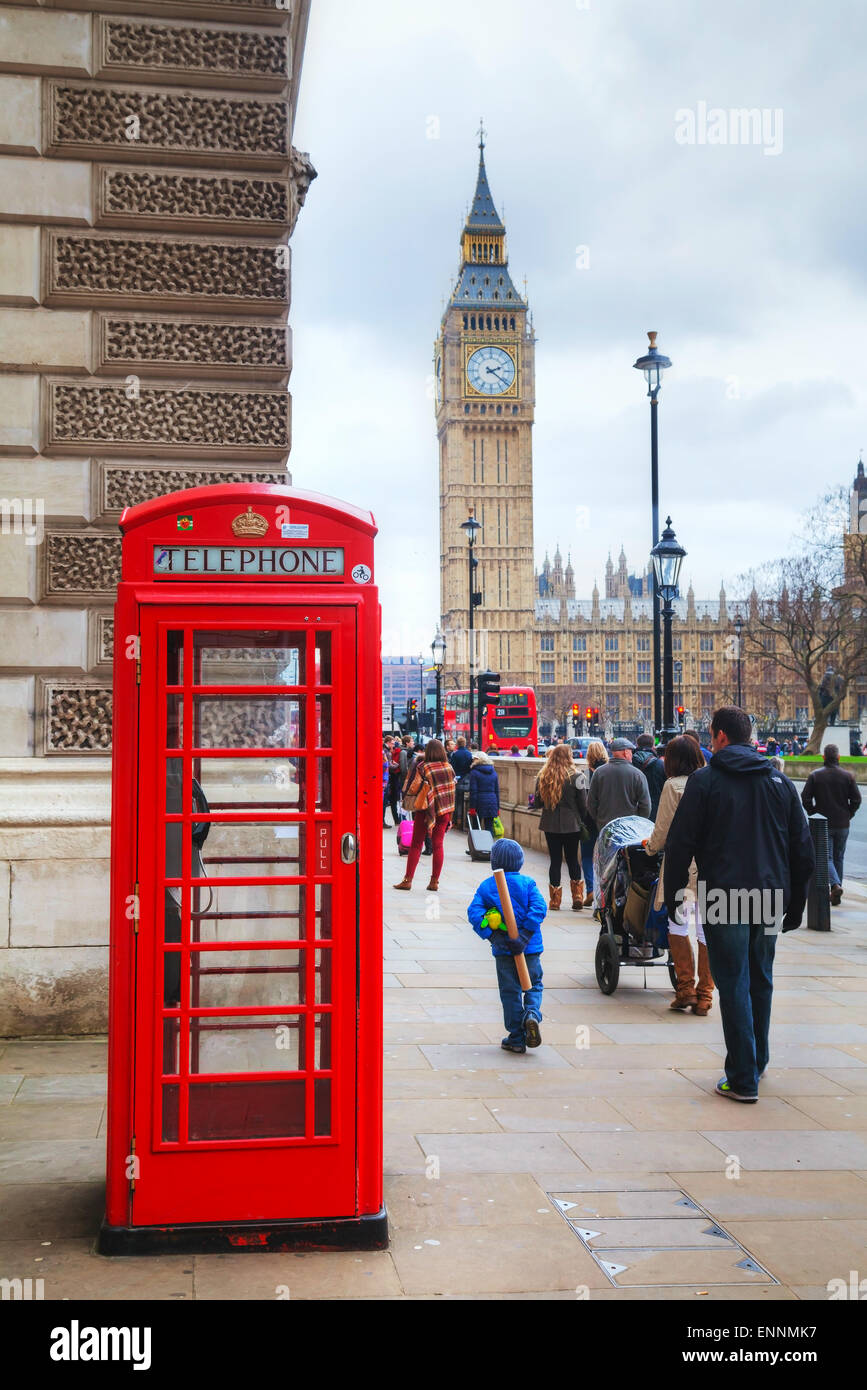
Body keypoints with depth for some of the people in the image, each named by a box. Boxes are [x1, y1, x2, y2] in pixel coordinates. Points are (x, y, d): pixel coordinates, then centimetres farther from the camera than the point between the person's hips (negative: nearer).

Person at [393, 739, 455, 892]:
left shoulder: (423, 768, -11)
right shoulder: (448, 767, 0)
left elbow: (413, 789, -9)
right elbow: (452, 787, 8)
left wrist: (406, 793, 10)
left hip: (425, 810, -3)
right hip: (444, 810, 3)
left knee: (416, 845, 4)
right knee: (438, 845, 6)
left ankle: (408, 880, 4)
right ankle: (434, 881, 6)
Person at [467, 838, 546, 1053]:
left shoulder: (486, 886, 2)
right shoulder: (527, 883, 0)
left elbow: (474, 912, -11)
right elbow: (539, 907, -14)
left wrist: (491, 936, -14)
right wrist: (525, 935, -18)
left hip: (503, 949, 0)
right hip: (530, 948, 0)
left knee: (510, 992, 9)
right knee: (534, 986, 16)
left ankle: (517, 1039, 9)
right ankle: (532, 1014, -13)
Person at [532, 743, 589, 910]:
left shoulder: (543, 777, -2)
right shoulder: (576, 776, -8)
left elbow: (537, 803, 4)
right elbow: (583, 804, -5)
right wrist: (584, 822, 8)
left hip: (550, 825, 1)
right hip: (571, 824, -1)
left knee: (555, 860, 7)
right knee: (573, 859, 11)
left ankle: (554, 900, 10)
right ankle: (577, 897, 9)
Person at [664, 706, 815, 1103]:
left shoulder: (704, 780, -5)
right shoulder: (780, 782, 8)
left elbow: (679, 845, -7)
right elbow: (803, 851, 11)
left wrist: (672, 898, 2)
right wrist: (795, 905, 18)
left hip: (724, 900, -5)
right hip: (770, 901, 5)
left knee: (734, 986, 1)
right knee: (761, 981, 19)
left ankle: (743, 1079, 3)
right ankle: (757, 1062, 32)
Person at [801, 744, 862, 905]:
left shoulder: (815, 775, -5)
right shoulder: (848, 775, -2)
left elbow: (805, 797, -8)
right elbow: (856, 799, -2)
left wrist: (813, 813, 4)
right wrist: (848, 815, 10)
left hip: (823, 824, -2)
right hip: (843, 825, 2)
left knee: (826, 857, 1)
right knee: (839, 857, 13)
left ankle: (836, 885, -24)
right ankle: (836, 895, 16)